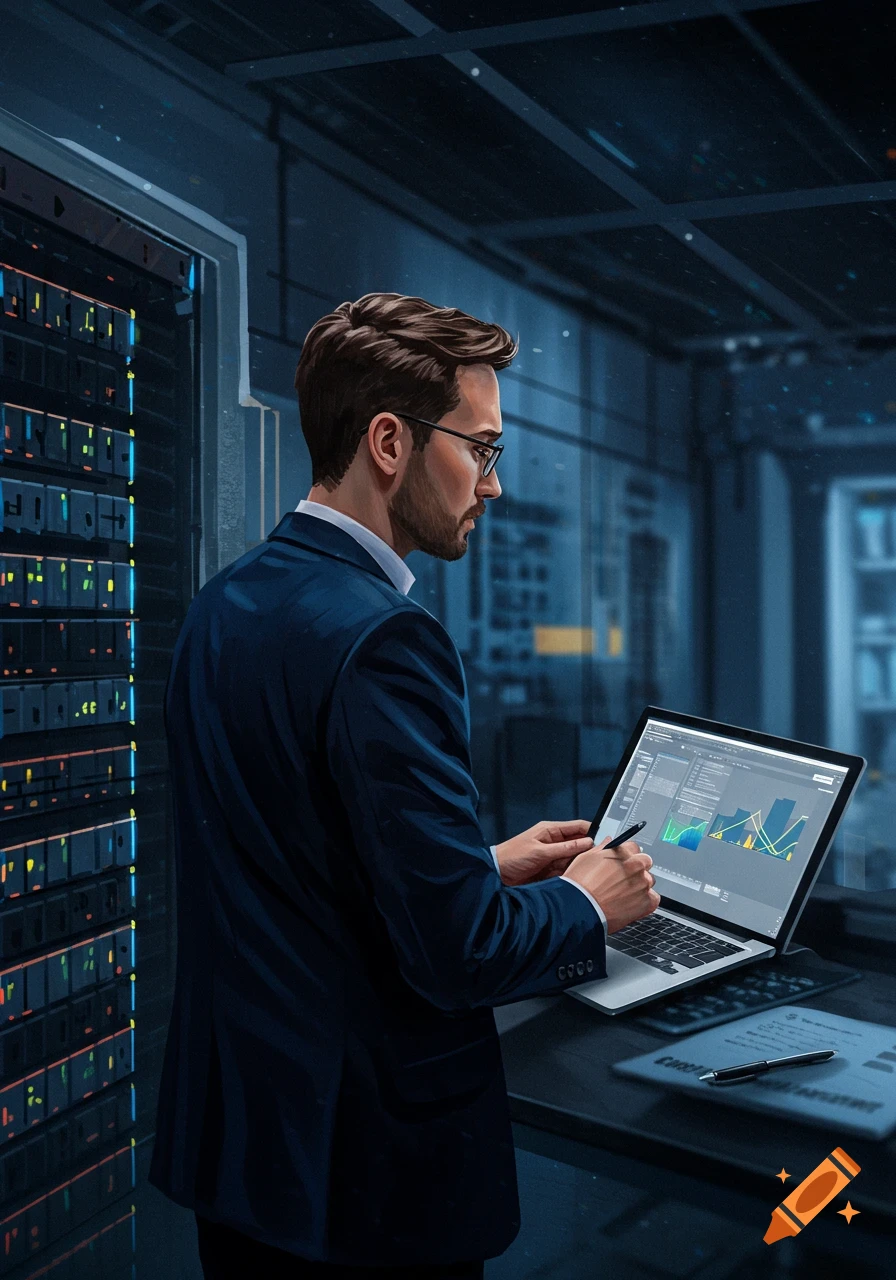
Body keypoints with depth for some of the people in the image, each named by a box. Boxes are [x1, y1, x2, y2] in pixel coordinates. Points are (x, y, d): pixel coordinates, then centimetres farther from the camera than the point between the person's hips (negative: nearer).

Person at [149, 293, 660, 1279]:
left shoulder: (222, 606, 3)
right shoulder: (381, 641, -25)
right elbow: (459, 952, -24)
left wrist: (485, 865, 12)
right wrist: (585, 905, -5)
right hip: (367, 1166, -8)